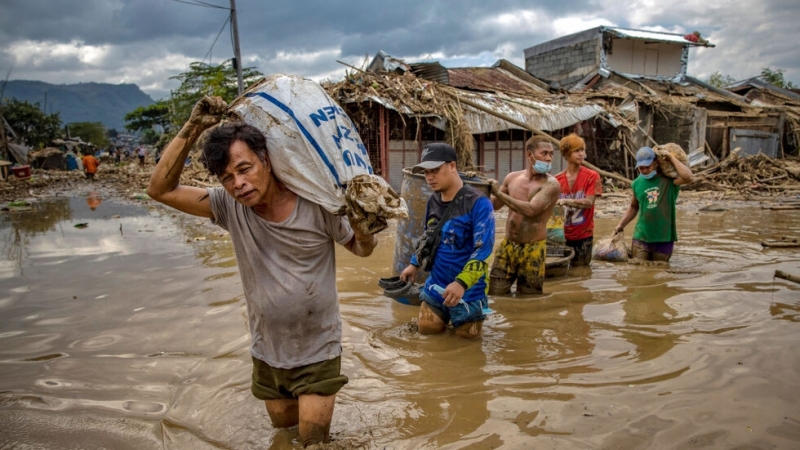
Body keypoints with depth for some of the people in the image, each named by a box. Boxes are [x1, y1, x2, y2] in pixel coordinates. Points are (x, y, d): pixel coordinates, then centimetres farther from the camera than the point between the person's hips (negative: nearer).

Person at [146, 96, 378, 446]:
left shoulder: (315, 204, -20)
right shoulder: (230, 206, -12)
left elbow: (362, 250, -7)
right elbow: (161, 190, -12)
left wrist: (364, 230, -31)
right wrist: (191, 129, -21)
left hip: (318, 350, -4)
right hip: (266, 351, 4)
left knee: (313, 439, 6)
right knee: (282, 425, 25)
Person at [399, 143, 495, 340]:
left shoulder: (478, 203, -20)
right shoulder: (433, 200, 2)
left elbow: (483, 249, -26)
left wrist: (461, 283, -35)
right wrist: (414, 264, 18)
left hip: (468, 290, -6)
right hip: (436, 285, 6)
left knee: (467, 335, 9)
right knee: (427, 329, 13)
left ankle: (478, 310, 37)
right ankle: (447, 314, 40)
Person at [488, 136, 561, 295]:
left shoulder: (551, 184, -11)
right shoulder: (512, 177, 4)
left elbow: (530, 210, -25)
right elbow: (494, 204, 17)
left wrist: (499, 193, -20)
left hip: (532, 249, -4)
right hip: (507, 245, 4)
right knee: (495, 294, 7)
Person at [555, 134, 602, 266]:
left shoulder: (592, 176, -6)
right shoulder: (557, 180, 1)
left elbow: (589, 202, -17)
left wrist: (566, 201, -30)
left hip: (583, 236, -2)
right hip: (562, 235, 2)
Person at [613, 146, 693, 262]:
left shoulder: (669, 180, -5)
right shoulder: (637, 183, 5)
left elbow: (688, 177, -27)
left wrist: (672, 158, -16)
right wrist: (621, 224, 11)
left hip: (664, 239, -2)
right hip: (641, 238, 2)